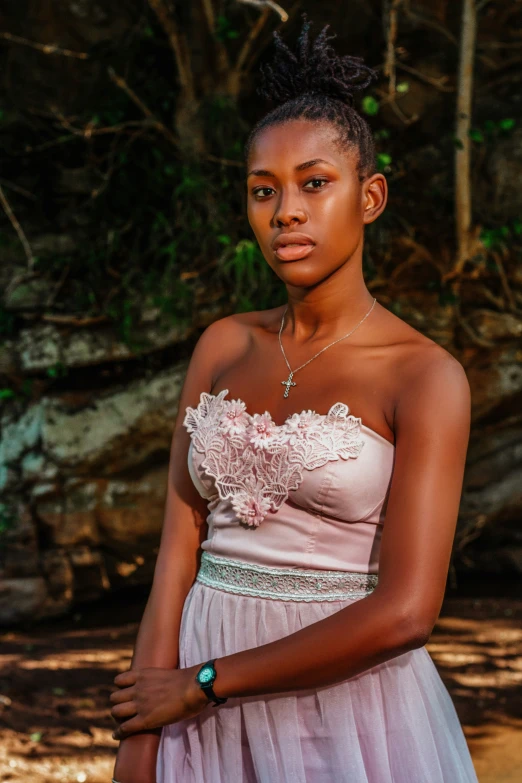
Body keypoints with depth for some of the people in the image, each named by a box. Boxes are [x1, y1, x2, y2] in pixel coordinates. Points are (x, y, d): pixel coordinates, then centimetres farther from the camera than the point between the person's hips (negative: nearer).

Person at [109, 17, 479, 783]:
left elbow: (406, 610, -18)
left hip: (348, 707, -4)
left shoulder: (427, 376, -10)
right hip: (203, 714, 4)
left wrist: (200, 684, -13)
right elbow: (179, 544, 0)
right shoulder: (224, 348, 4)